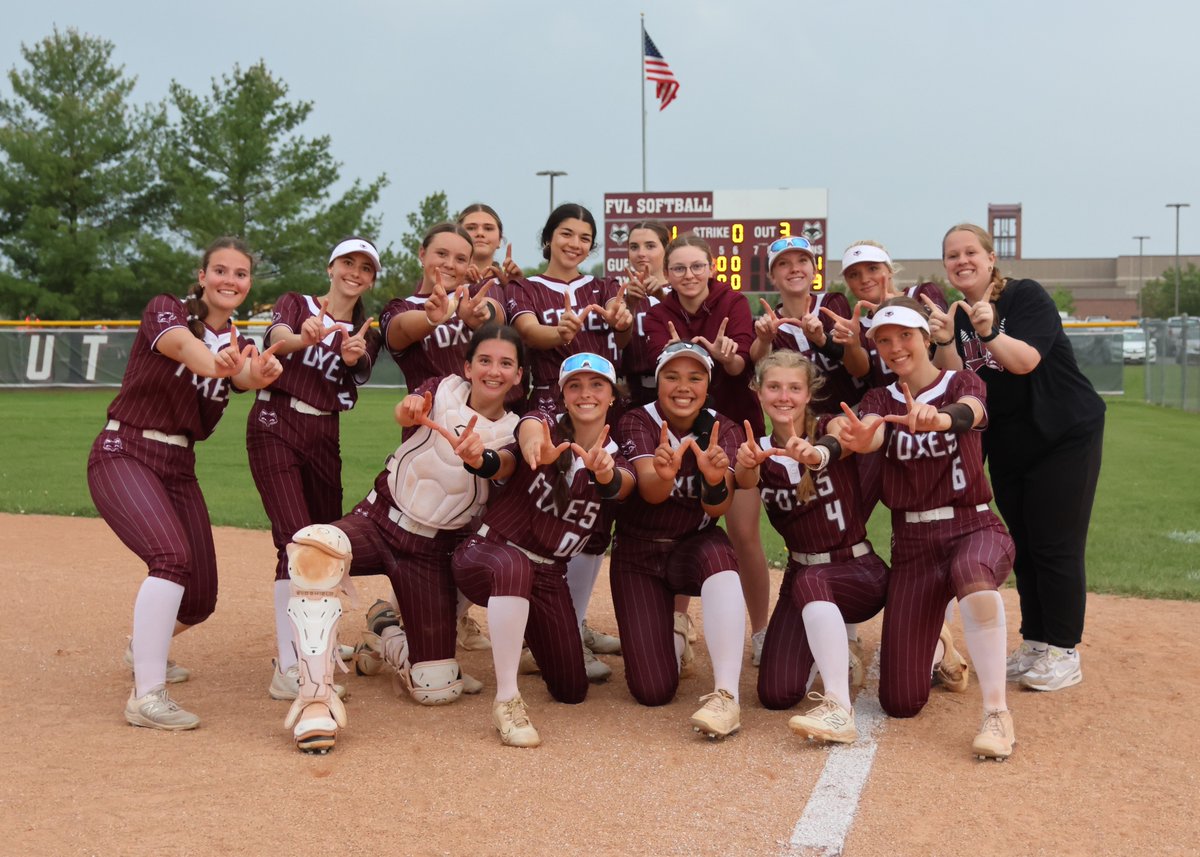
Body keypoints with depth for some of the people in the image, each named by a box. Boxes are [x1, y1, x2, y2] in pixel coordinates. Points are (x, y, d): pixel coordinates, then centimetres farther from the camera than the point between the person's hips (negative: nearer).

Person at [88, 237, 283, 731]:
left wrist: (261, 373, -46)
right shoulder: (166, 311, -8)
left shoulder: (238, 343, 5)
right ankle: (147, 696, -26)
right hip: (123, 455, -6)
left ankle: (144, 649, 38)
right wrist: (217, 363, -56)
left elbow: (245, 375, -20)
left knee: (200, 599, 5)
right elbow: (182, 344, -33)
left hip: (179, 468, 6)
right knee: (172, 556, -30)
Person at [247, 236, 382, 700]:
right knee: (297, 539, -18)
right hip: (274, 427, -5)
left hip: (323, 436, 5)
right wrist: (303, 337, -44)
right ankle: (286, 671, -20)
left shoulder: (365, 333, 13)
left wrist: (352, 356, -34)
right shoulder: (295, 303, 3)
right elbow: (277, 338, -20)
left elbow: (360, 371, -10)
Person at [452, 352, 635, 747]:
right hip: (487, 553, -4)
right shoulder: (544, 423, -6)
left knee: (572, 691, 7)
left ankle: (521, 634, 38)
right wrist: (538, 448, -58)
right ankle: (506, 699, -31)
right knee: (514, 567, -41)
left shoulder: (617, 461, 0)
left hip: (547, 577, 4)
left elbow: (619, 486, -26)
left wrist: (605, 473, -51)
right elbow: (530, 436, -33)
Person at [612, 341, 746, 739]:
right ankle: (673, 637, 25)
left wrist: (715, 479, -49)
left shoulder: (722, 430, -8)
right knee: (653, 691, -11)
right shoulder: (637, 423, -12)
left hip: (695, 546, 1)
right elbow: (650, 491, -31)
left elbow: (719, 506, -25)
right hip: (639, 555, 0)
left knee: (719, 554, -39)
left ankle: (725, 696, -35)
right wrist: (663, 474, -55)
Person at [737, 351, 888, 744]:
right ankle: (831, 647, 24)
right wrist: (746, 465, -50)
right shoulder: (761, 451, 0)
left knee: (811, 581, -39)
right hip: (801, 575, 4)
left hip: (858, 569, -4)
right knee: (776, 694, -9)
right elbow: (745, 482, -25)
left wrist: (811, 453, -60)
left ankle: (839, 710, -39)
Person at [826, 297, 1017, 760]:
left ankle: (996, 713, -28)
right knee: (900, 702, -3)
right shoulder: (880, 400, 6)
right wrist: (825, 450, -44)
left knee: (972, 571, -43)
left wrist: (938, 418, -50)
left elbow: (968, 412, -24)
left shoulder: (962, 384, 1)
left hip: (974, 527, -2)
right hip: (911, 543, 3)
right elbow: (868, 434, -19)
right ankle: (934, 650, 33)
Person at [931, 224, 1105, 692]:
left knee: (1056, 547, -5)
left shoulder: (1026, 296, -13)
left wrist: (989, 333, -42)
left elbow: (1026, 360, -26)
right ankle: (1034, 644, 23)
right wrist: (945, 341, -22)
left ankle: (1063, 653, 4)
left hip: (1064, 437, -6)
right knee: (1023, 547, 12)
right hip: (1006, 447, 6)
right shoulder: (958, 315, 4)